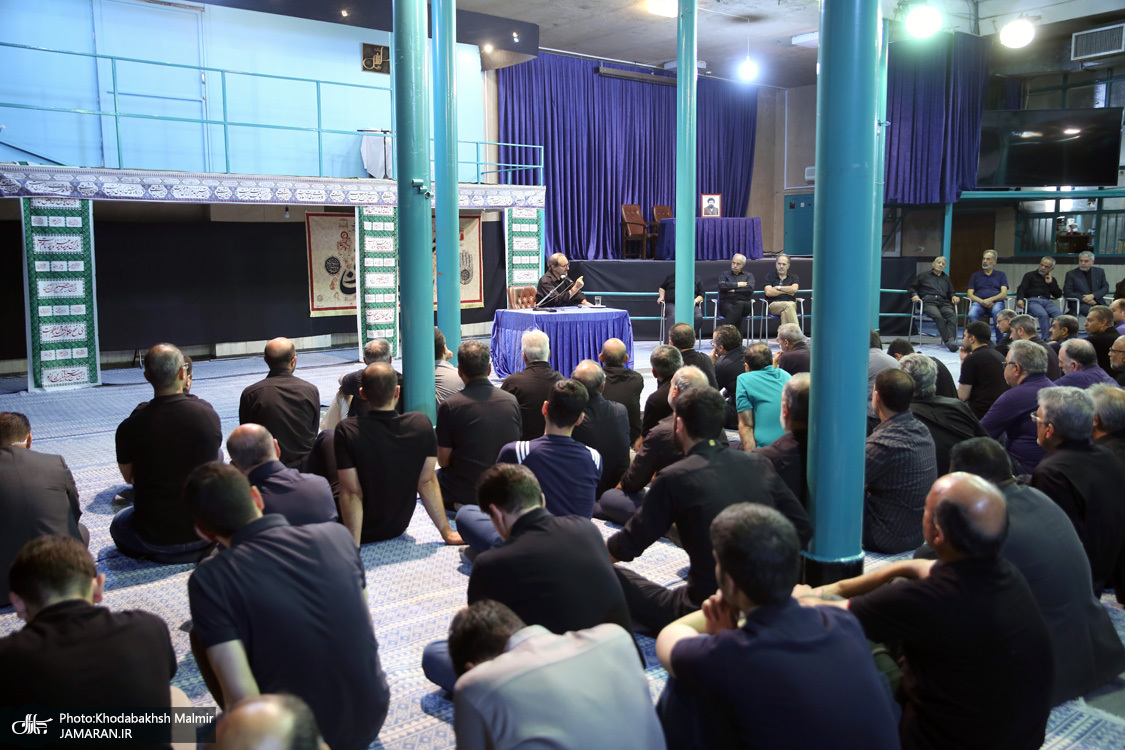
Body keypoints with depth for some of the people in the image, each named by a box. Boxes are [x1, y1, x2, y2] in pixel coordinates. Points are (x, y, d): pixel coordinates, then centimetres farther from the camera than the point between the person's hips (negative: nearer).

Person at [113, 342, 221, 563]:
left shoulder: (130, 427, -15)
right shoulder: (208, 413, -11)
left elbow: (129, 478, 5)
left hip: (155, 534, -1)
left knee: (118, 523, 33)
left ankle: (162, 553, 15)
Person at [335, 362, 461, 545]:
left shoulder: (347, 430, -23)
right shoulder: (422, 424, -14)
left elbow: (352, 493, -23)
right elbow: (427, 482, -12)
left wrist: (353, 548, -20)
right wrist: (446, 532, -5)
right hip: (398, 528, 4)